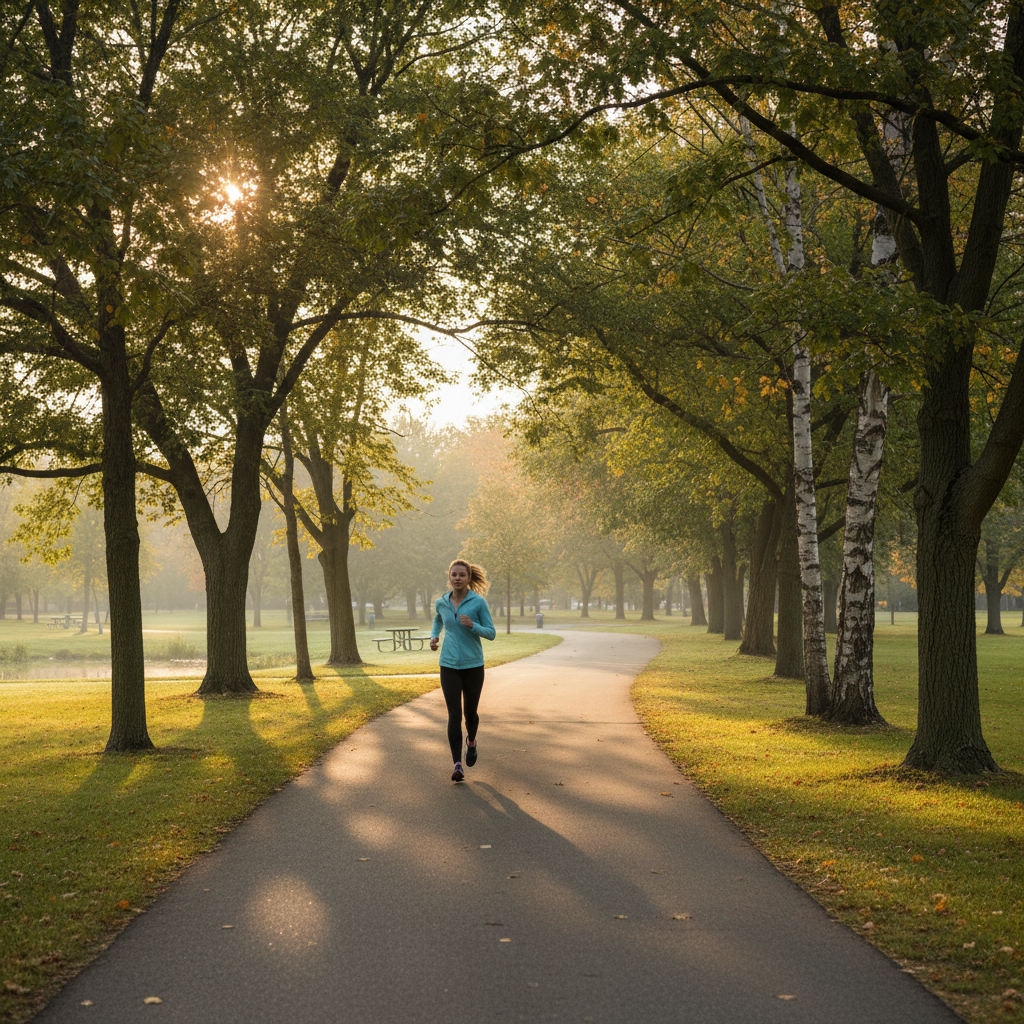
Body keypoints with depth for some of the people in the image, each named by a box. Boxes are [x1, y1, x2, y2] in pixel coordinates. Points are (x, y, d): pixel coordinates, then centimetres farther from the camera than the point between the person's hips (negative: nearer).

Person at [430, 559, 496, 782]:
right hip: (449, 666, 1)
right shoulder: (441, 602, 2)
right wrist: (434, 637, 5)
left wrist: (472, 625, -24)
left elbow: (491, 633, -5)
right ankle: (458, 765, -10)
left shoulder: (479, 602, -8)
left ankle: (471, 740, 46)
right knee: (454, 715, -11)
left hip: (473, 666, -1)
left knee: (470, 712, 12)